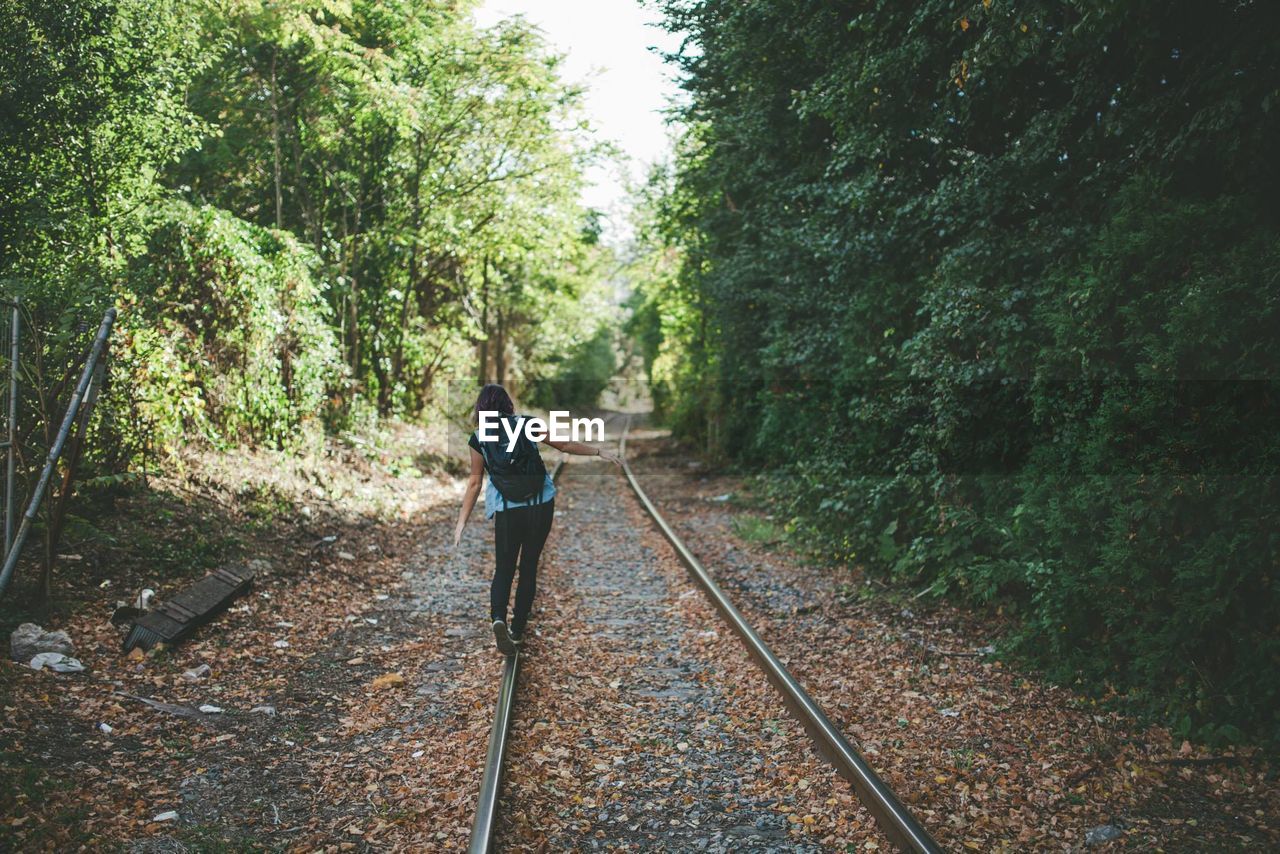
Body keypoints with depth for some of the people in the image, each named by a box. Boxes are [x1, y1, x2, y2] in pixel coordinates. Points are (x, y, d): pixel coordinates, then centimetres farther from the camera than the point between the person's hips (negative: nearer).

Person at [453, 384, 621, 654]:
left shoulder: (479, 439, -1)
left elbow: (474, 483, -1)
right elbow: (565, 445, 5)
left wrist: (462, 522, 5)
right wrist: (599, 452, 17)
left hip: (508, 510, -1)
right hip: (541, 507, 1)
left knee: (503, 570, 8)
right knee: (529, 567, 13)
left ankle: (498, 618, -19)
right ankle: (517, 630, 17)